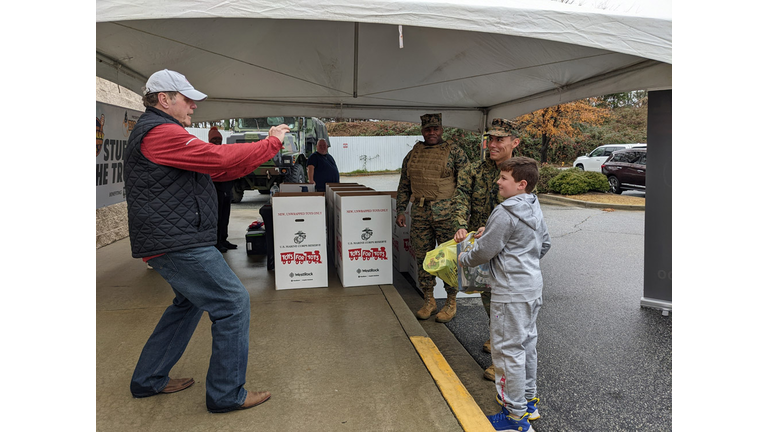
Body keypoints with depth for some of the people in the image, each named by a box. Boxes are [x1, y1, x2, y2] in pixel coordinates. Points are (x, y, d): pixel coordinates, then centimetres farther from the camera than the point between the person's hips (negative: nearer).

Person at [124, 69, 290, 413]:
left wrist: (266, 147, 6)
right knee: (233, 303, -7)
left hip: (172, 240, 11)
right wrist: (271, 144, -11)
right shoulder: (160, 132, -14)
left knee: (189, 302, 24)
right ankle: (227, 394, 3)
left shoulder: (159, 132, 21)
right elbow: (221, 158, -22)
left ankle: (148, 380, 34)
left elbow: (217, 171, 16)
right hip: (177, 243, -11)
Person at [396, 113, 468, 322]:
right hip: (419, 212, 4)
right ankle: (429, 301, 22)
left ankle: (451, 302, 17)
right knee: (423, 256, 9)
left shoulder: (454, 152, 0)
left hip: (446, 213, -4)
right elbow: (404, 186, 16)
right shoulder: (413, 154, 12)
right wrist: (400, 210, 7)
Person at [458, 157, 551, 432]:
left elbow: (485, 250, -17)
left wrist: (462, 259, 1)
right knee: (526, 343, 19)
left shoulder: (504, 214, -21)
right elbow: (544, 245, 19)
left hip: (511, 292, -10)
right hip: (533, 286, 10)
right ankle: (528, 401, 34)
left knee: (508, 349, 0)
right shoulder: (536, 210, 8)